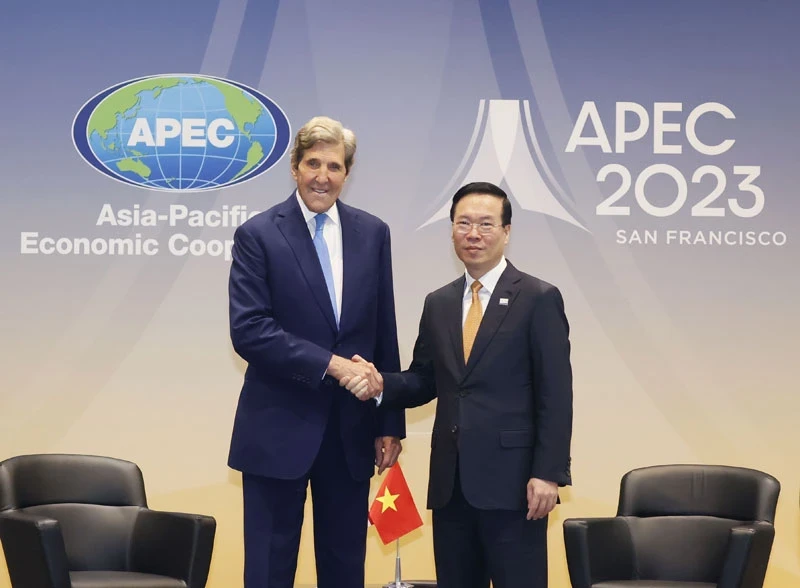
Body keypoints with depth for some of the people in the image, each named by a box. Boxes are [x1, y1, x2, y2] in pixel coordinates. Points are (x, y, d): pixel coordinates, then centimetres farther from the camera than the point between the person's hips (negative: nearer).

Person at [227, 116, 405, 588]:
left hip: (352, 428, 4)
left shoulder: (373, 233, 6)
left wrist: (390, 423, 8)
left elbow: (385, 334, 9)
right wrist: (330, 364, -19)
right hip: (280, 428, -3)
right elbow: (248, 330, -14)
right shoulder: (258, 235, -5)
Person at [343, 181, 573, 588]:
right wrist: (382, 384, -4)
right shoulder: (438, 304, 14)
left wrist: (548, 473, -14)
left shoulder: (539, 299, -3)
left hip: (511, 479, -5)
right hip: (450, 481, 5)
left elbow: (555, 395, -7)